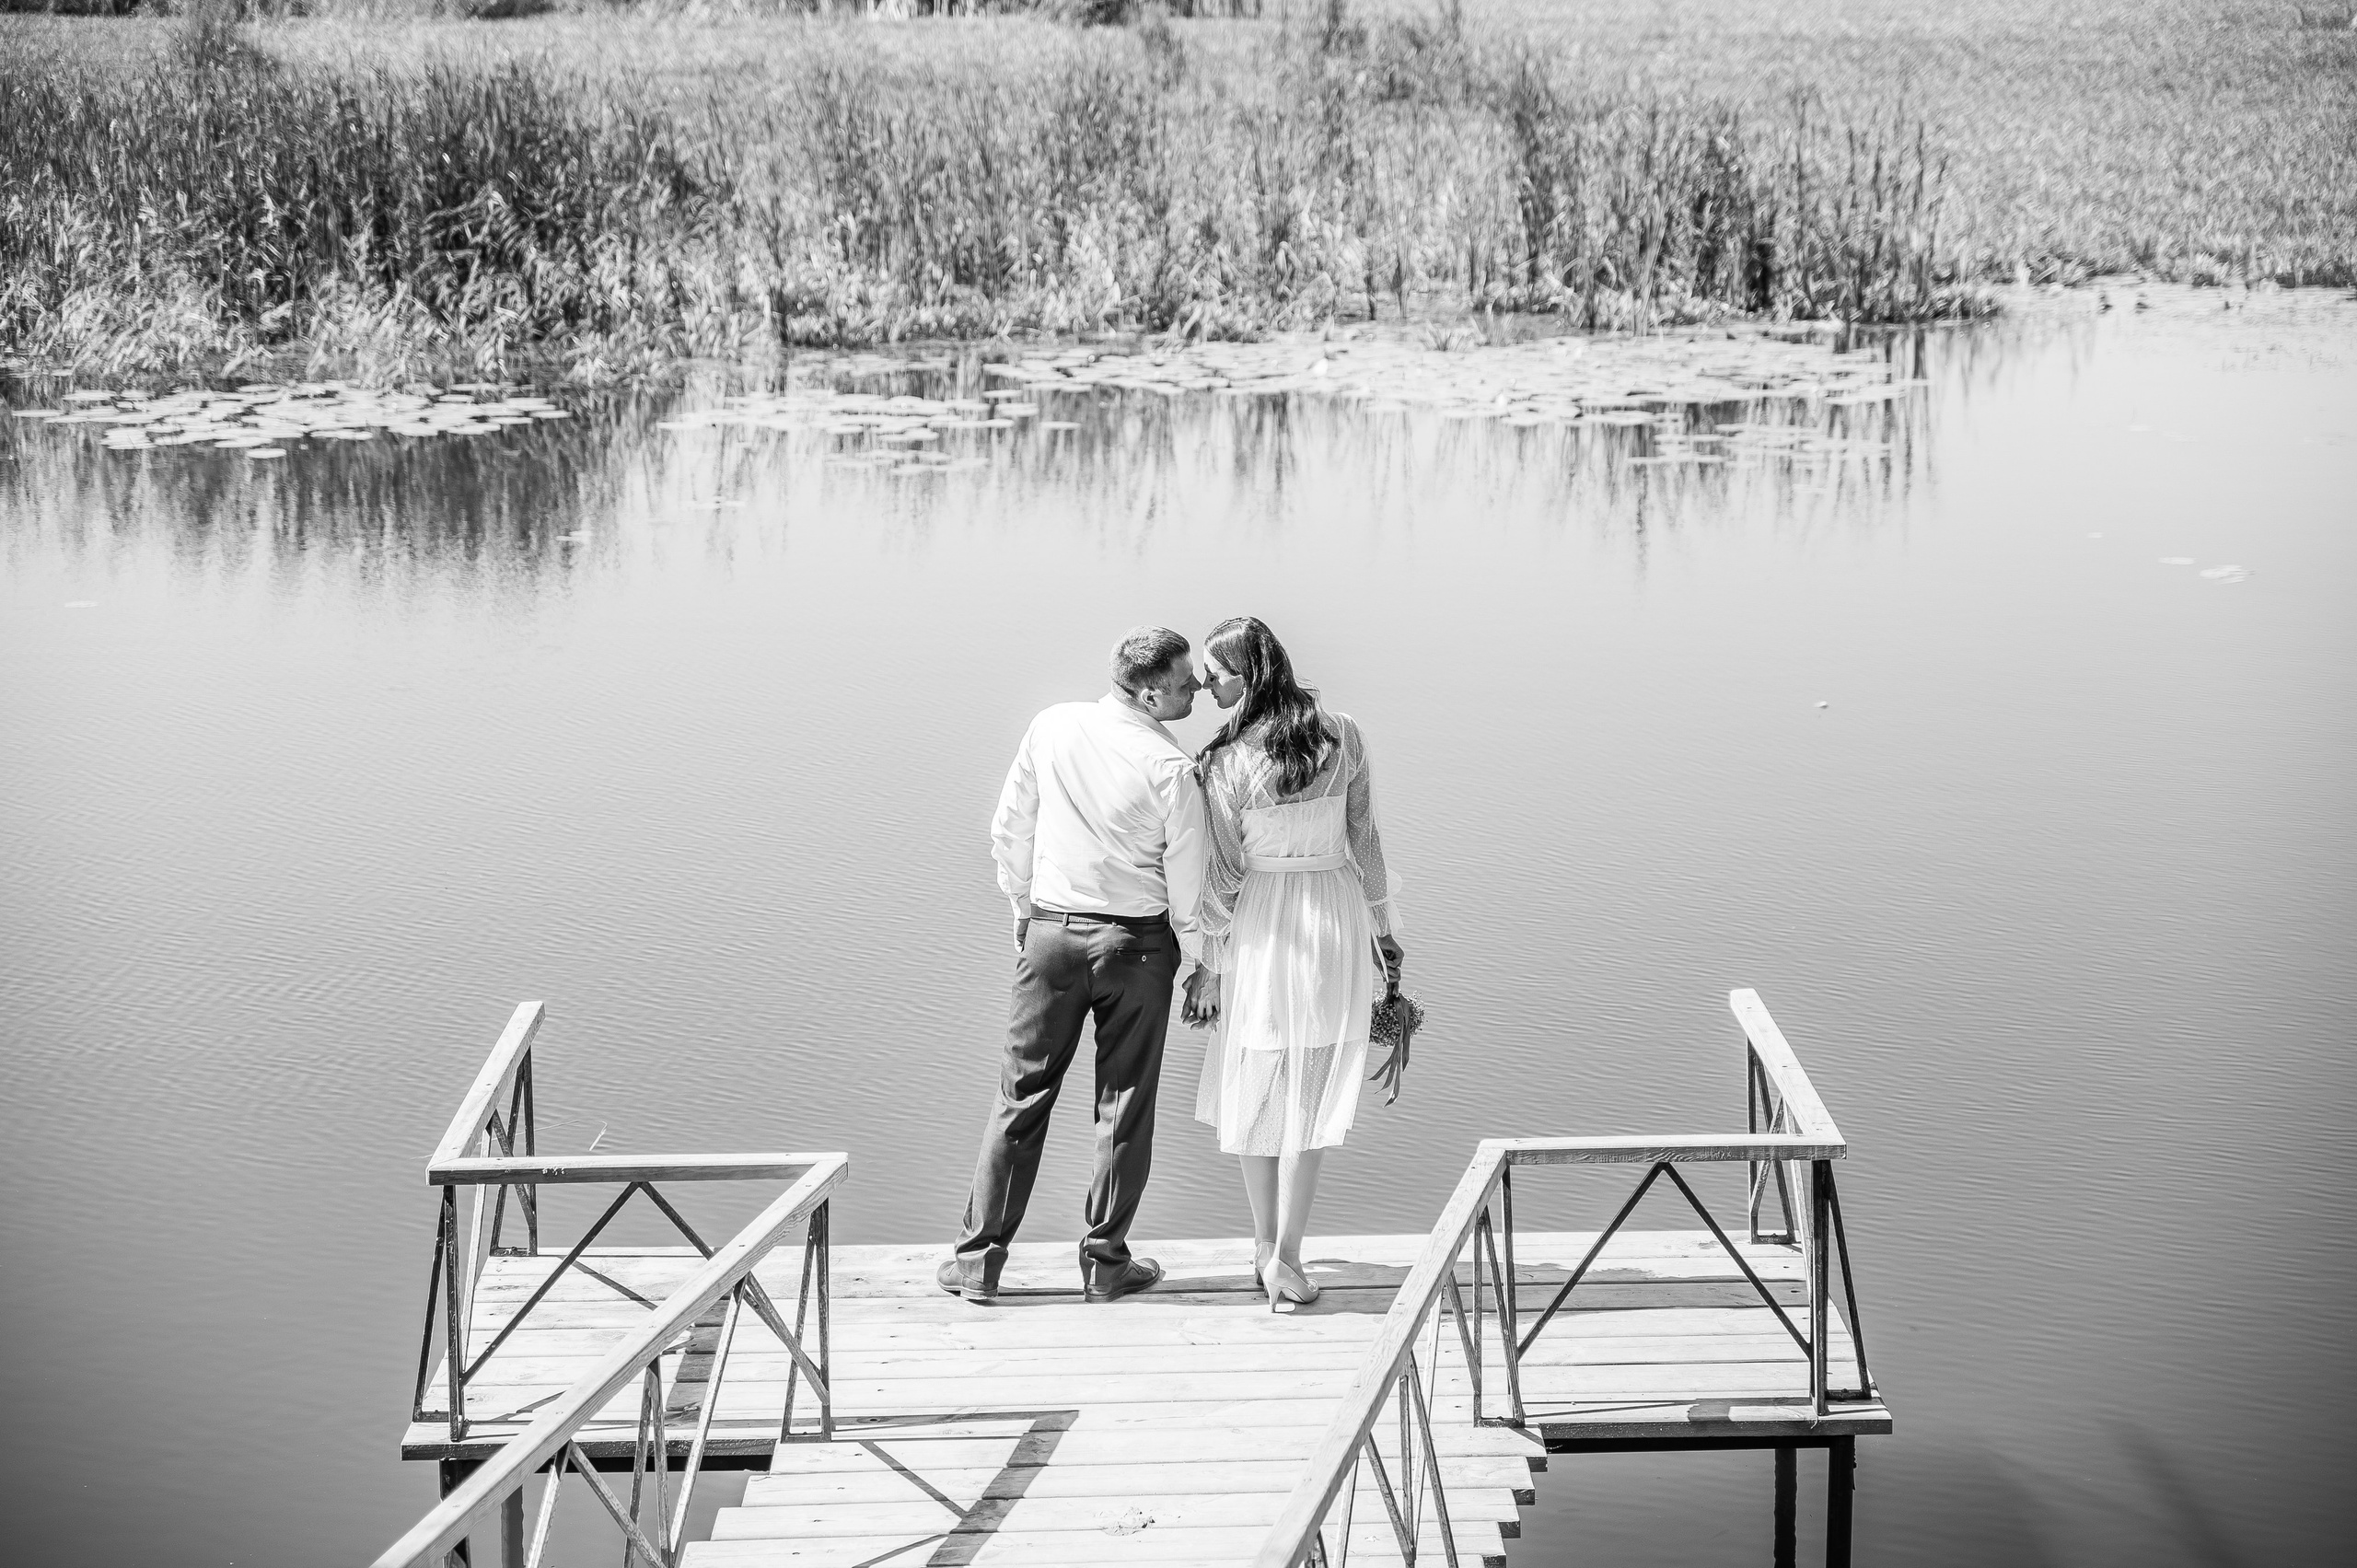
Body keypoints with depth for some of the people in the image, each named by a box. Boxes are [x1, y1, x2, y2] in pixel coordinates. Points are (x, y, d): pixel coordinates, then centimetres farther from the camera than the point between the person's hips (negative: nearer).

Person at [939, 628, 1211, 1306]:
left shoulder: (1052, 727, -4)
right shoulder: (1171, 768, -15)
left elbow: (1009, 830, 3)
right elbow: (1187, 878, -9)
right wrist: (1195, 957, 6)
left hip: (1051, 928, 3)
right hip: (1136, 942, -3)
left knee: (1022, 1095, 10)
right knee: (1125, 1104, 10)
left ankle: (977, 1259, 12)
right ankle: (1105, 1262, 17)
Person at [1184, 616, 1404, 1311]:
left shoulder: (1227, 762, -14)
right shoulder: (1343, 737, -5)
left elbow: (1223, 873, -9)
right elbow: (1364, 838, 2)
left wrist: (1210, 963, 1)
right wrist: (1381, 926, 13)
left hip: (1261, 927, -2)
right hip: (1337, 915, 2)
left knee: (1255, 1092, 15)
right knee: (1310, 1096, 8)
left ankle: (1266, 1247, 24)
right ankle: (1285, 1258, 5)